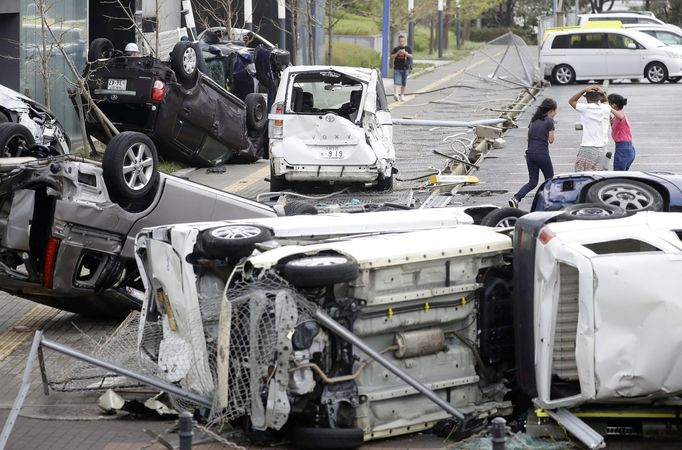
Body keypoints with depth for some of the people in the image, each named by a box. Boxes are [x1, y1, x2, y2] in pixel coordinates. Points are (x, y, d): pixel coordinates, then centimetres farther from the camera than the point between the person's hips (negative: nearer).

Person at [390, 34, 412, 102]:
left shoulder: (408, 48, 7)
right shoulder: (396, 49, 6)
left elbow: (411, 56, -4)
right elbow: (392, 57, -1)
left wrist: (405, 53, -21)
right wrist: (397, 53, -15)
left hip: (405, 68, 1)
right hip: (397, 68, -1)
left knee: (404, 83, 9)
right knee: (397, 82, -14)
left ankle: (402, 95, 22)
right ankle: (396, 94, -26)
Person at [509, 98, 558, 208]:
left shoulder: (534, 120, 12)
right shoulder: (549, 121, -8)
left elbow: (529, 135, 13)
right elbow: (551, 140, -5)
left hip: (530, 153, 6)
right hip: (542, 154, -6)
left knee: (532, 182, 9)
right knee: (549, 179, 15)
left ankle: (515, 198, -11)